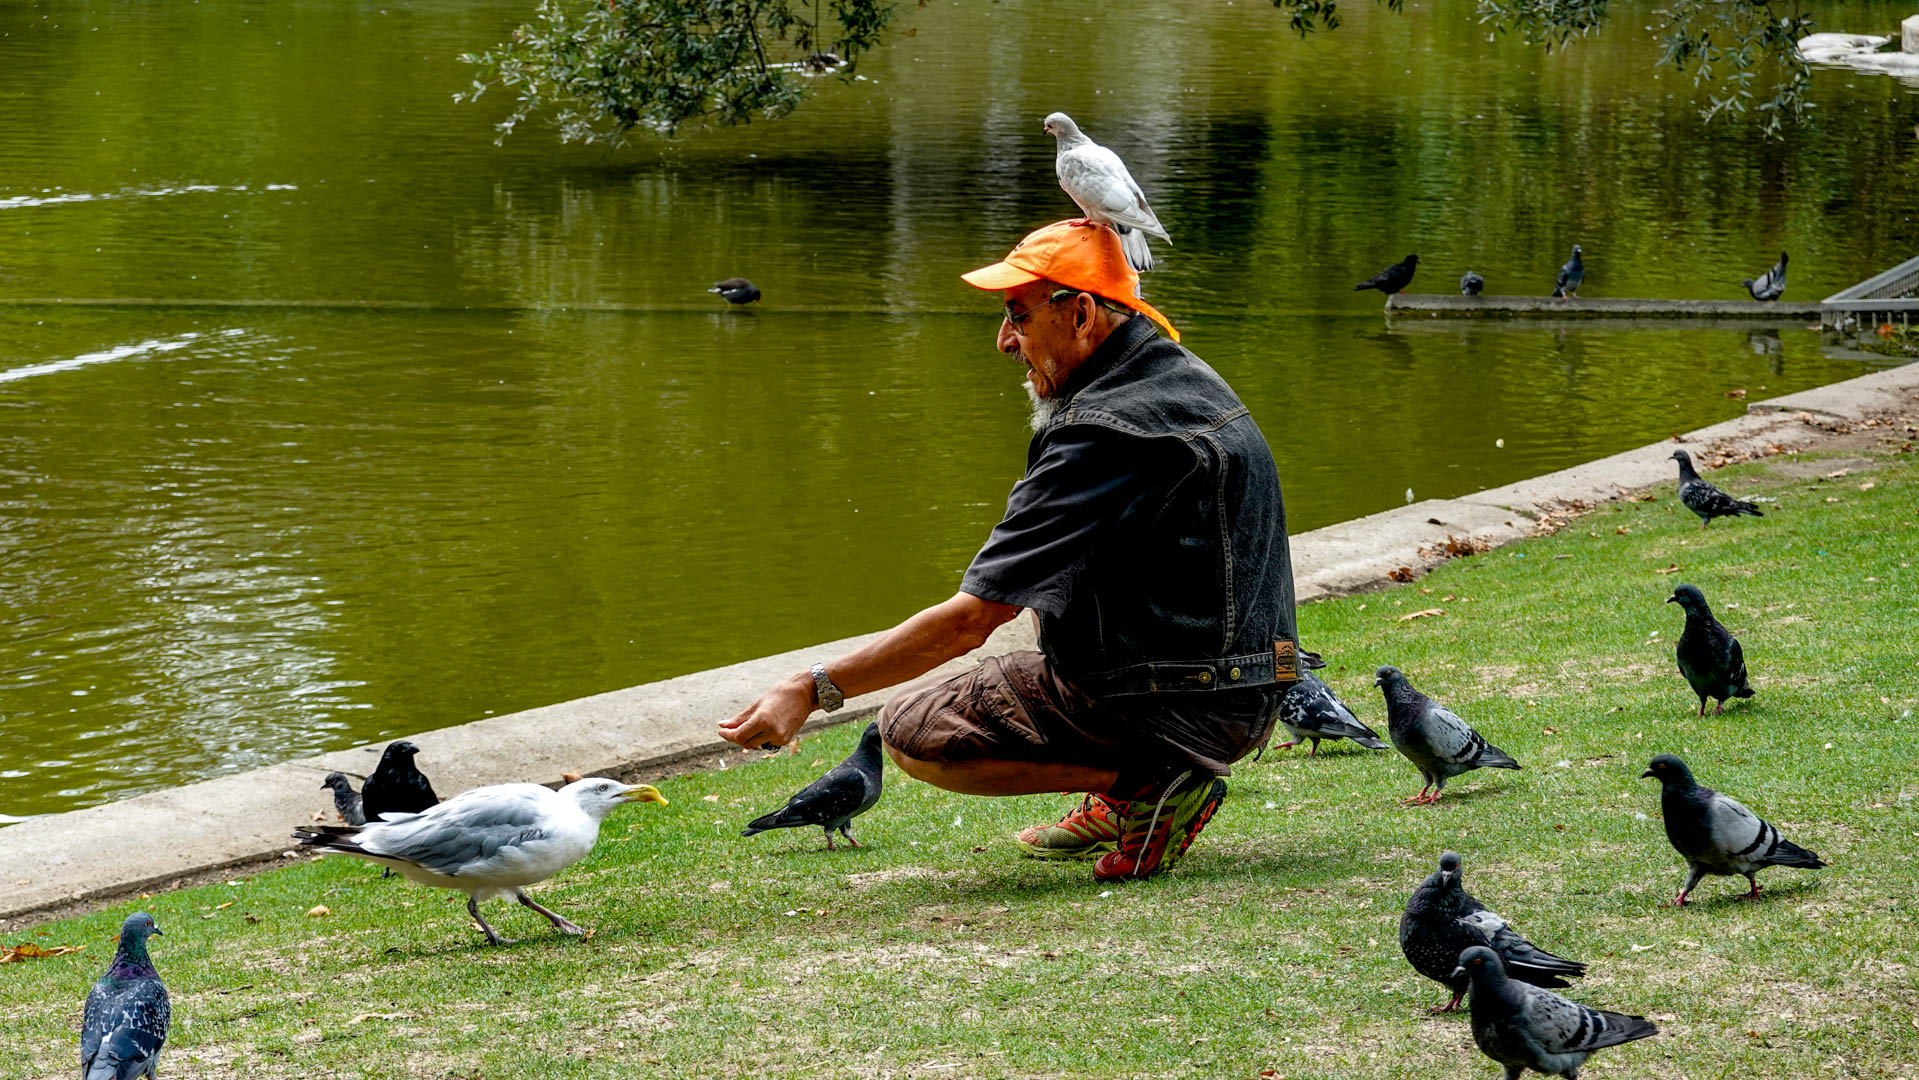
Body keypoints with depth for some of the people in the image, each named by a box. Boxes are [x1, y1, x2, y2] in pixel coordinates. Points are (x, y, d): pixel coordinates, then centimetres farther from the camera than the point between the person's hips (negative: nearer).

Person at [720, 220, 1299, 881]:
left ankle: (1147, 782, -8)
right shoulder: (1188, 376, 9)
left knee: (912, 733, -4)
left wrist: (812, 690, -20)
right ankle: (1118, 804, 18)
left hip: (1182, 711, -10)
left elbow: (971, 620, -23)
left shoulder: (1104, 432, -21)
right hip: (1248, 697, 10)